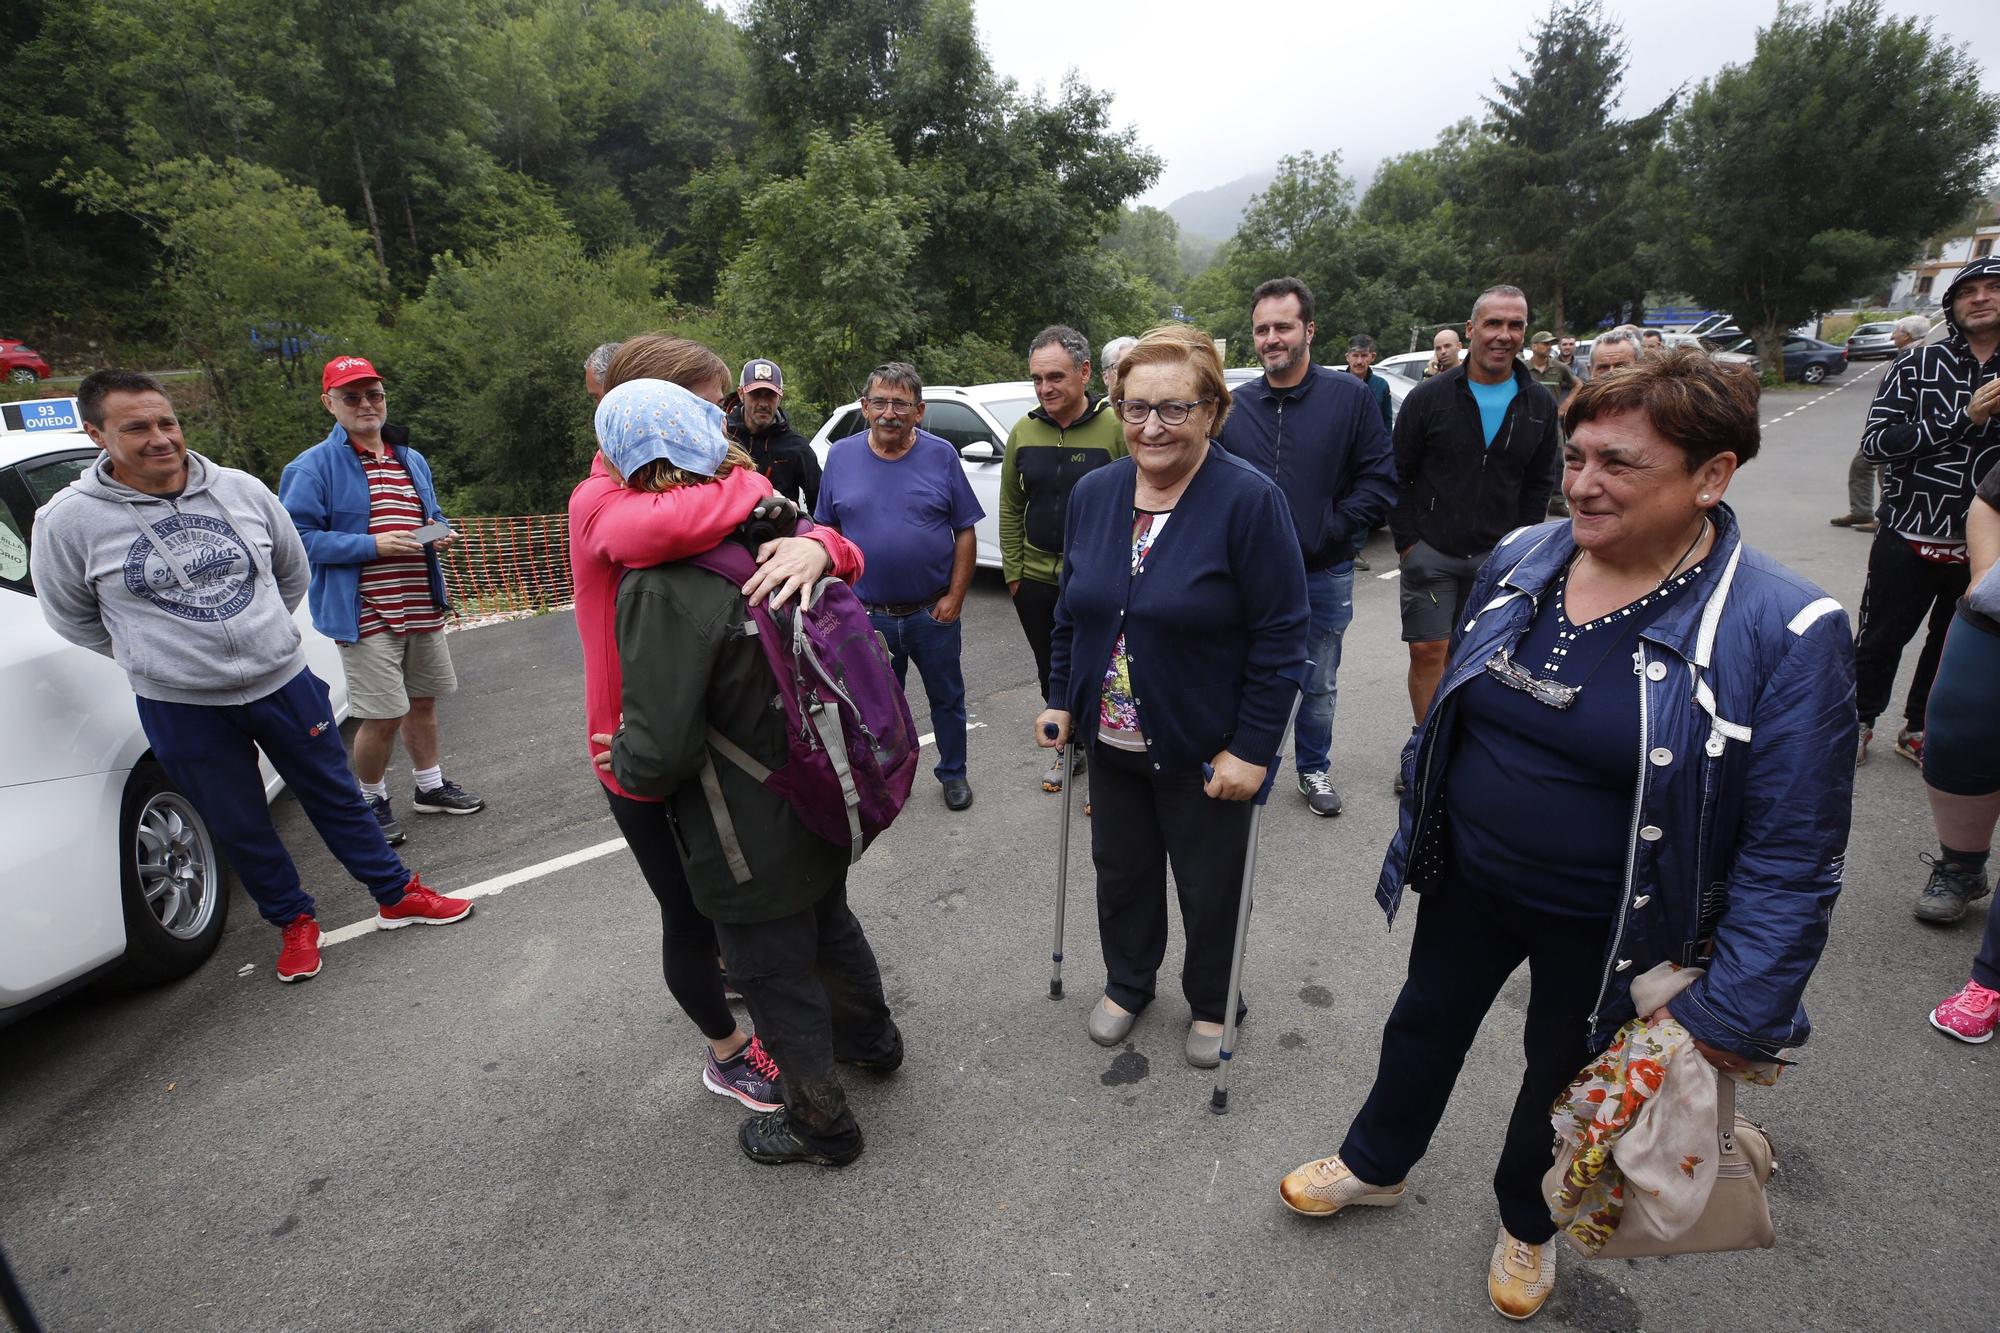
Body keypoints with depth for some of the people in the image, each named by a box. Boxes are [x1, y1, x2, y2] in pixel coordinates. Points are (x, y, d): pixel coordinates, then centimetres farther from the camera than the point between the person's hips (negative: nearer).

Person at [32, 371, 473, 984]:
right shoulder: (69, 520, -8)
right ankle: (294, 923, 32)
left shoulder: (242, 490, -2)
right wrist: (157, 655, 5)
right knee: (240, 828, 13)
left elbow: (293, 572, 13)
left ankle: (398, 897, 26)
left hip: (284, 683, 1)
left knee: (336, 797, 12)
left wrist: (258, 633, 13)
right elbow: (69, 616, 6)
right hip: (181, 709, -1)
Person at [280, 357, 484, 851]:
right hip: (366, 615, -6)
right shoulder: (314, 466, -8)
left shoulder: (412, 460, 14)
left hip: (422, 607, 7)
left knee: (423, 702, 18)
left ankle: (430, 786, 36)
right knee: (383, 716, -4)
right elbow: (299, 536, -13)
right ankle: (372, 801, 19)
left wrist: (439, 534, 2)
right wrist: (372, 544, -22)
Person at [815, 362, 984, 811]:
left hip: (933, 613, -1)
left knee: (947, 697, 14)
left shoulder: (941, 456, -6)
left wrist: (955, 598, -10)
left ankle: (953, 772, 34)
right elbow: (828, 533, 4)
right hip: (868, 615, 1)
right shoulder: (841, 456, -1)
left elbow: (965, 533, -3)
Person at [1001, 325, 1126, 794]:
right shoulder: (1023, 432, 3)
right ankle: (1067, 750, 39)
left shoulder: (1115, 428, -11)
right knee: (1051, 675, 18)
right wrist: (1013, 571, 6)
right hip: (1036, 581, 5)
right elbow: (1011, 508, 9)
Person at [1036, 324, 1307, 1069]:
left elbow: (1280, 639, -17)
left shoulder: (1249, 500, -18)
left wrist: (1252, 749, -18)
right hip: (1110, 740, 5)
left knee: (1209, 888, 15)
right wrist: (1062, 700, 7)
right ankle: (1126, 983, 47)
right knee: (1120, 869, 21)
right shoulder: (1094, 493, -1)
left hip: (1204, 752, -4)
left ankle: (1210, 1004, 42)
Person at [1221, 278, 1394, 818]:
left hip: (1324, 575, -1)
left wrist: (1329, 530, -13)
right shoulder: (1235, 405, 1)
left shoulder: (1349, 396, -5)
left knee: (1319, 685, 15)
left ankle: (1314, 768, 34)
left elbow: (1379, 480, -6)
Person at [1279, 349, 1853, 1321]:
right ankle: (1376, 1165, 52)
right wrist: (1421, 834, 12)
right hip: (1467, 879, 4)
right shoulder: (1521, 560, -8)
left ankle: (1526, 1222, 53)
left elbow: (1793, 853, -18)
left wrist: (1733, 1013, -17)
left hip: (1606, 930, -3)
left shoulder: (1784, 632, -22)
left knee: (1563, 1075, 22)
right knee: (1424, 1025, 23)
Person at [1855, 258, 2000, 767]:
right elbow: (1874, 441, -13)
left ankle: (1919, 730, 32)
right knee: (1880, 640, 7)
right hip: (1910, 537, -3)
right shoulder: (1920, 363, -5)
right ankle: (1858, 723, 26)